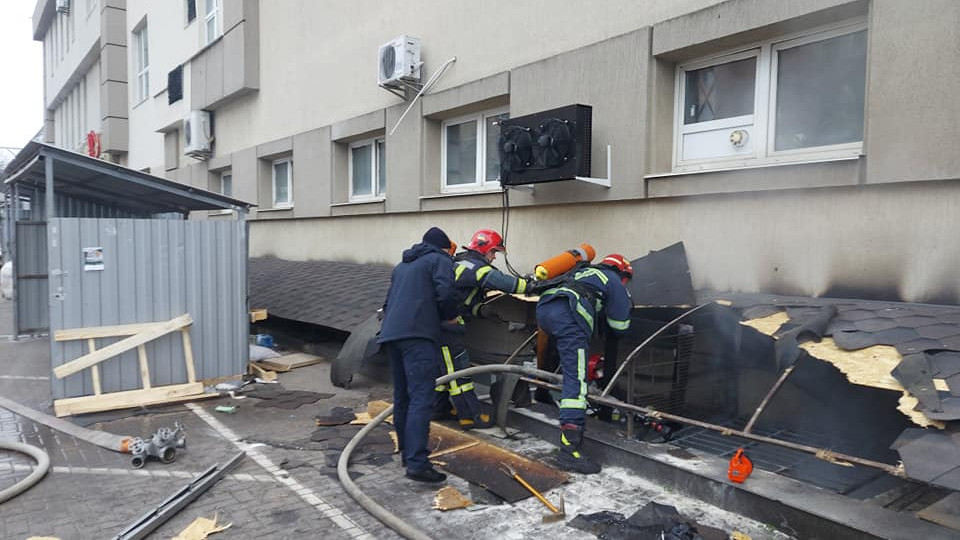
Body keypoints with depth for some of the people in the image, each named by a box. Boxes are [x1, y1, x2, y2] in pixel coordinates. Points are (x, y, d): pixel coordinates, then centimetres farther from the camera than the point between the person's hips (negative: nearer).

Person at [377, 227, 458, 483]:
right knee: (421, 398, -13)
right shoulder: (440, 259, 7)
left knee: (402, 397, 14)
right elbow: (445, 294, -7)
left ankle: (406, 452, 22)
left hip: (391, 334, 8)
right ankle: (417, 463, -19)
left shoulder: (402, 265, 30)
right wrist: (450, 315, 9)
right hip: (417, 334, -8)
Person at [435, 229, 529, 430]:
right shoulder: (474, 266, -12)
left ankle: (439, 408, 29)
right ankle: (470, 416, 2)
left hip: (438, 323, 10)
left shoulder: (461, 263, 20)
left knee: (447, 367, 19)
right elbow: (501, 281, -25)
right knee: (458, 369, -4)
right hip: (446, 325, -10)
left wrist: (481, 310, 6)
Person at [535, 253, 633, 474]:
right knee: (576, 379, -12)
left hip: (543, 308, 8)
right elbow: (619, 326, 18)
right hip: (568, 316, -8)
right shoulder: (614, 282, 19)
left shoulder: (584, 271, 36)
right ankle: (569, 448, -21)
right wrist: (625, 305, 38)